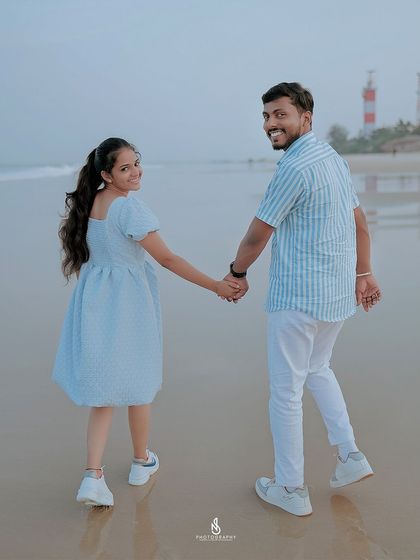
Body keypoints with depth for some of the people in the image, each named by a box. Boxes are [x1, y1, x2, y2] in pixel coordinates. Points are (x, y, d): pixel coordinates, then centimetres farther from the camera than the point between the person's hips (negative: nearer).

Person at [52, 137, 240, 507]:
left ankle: (93, 476, 1)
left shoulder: (89, 202, 5)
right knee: (138, 384, 13)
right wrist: (216, 286, -16)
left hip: (94, 301, 6)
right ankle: (142, 462, 32)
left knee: (106, 386, 10)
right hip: (127, 300, -6)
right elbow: (167, 259, -20)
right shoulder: (129, 207, -19)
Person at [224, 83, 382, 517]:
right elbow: (359, 222, 17)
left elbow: (258, 234, -13)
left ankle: (290, 489, 17)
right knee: (317, 368, 27)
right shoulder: (334, 158, 10)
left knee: (285, 390, 4)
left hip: (297, 297, -9)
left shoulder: (295, 167, -19)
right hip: (338, 293, 9)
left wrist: (236, 273, 4)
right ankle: (349, 454, 24)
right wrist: (363, 272, 24)